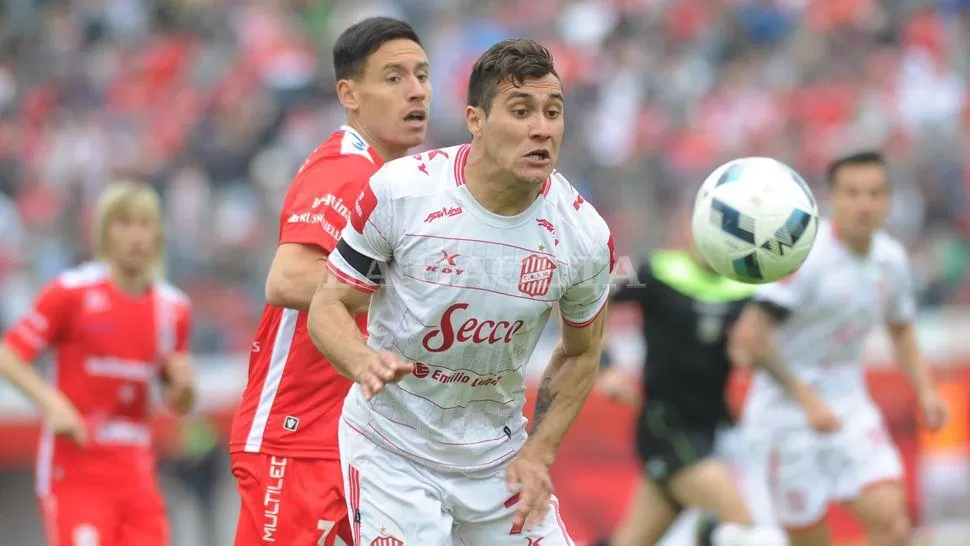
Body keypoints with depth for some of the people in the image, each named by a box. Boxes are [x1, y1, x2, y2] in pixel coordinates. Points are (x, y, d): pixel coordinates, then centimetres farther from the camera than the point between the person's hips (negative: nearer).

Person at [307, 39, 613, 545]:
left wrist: (538, 453, -2)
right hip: (391, 451, -3)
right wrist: (364, 362, -29)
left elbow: (580, 353, 7)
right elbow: (328, 305, -9)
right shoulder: (399, 190, -18)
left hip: (497, 457, 3)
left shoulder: (584, 234, -11)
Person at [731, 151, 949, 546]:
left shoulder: (891, 258, 3)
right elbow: (749, 336, -23)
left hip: (848, 402, 6)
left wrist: (925, 391, 6)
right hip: (787, 408, -5)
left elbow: (901, 330, 22)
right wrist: (807, 400, -25)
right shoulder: (805, 257, -18)